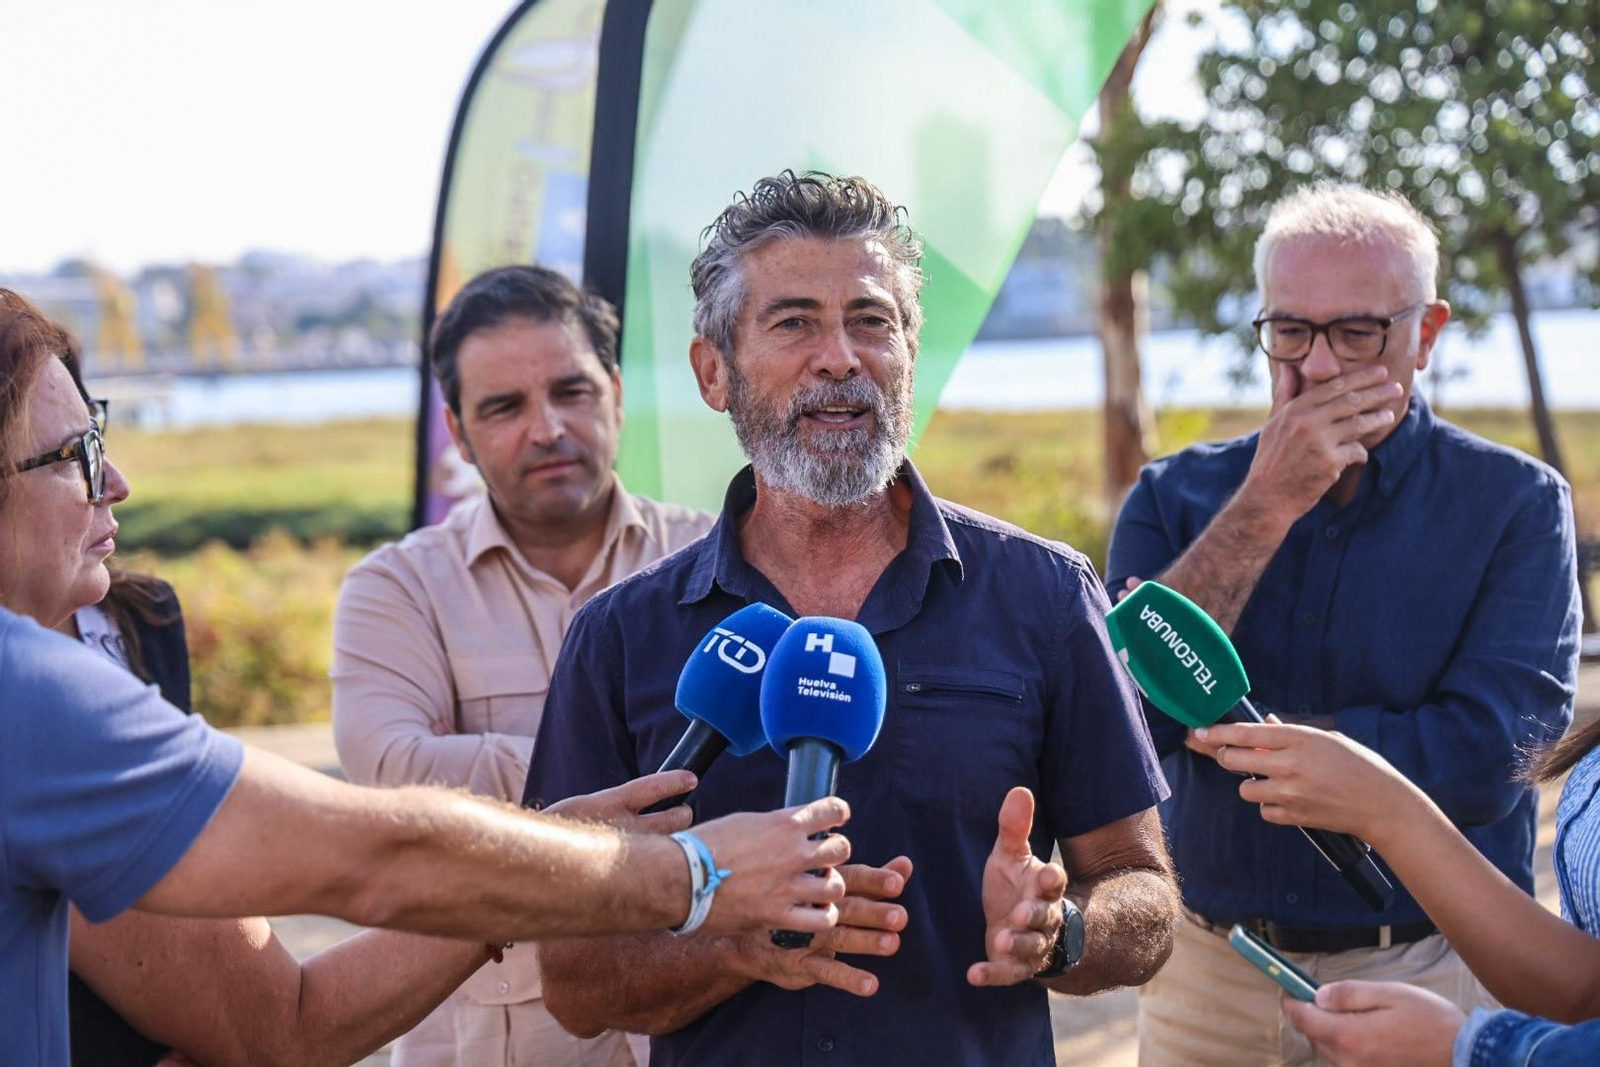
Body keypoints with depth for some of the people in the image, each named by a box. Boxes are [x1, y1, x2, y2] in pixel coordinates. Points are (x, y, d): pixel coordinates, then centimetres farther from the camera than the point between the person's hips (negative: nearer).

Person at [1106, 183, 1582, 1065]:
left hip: (1430, 972, -2)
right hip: (1209, 978, 2)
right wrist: (1268, 504, -17)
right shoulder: (1175, 497, 1)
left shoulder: (1514, 503, -6)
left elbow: (1488, 758, -18)